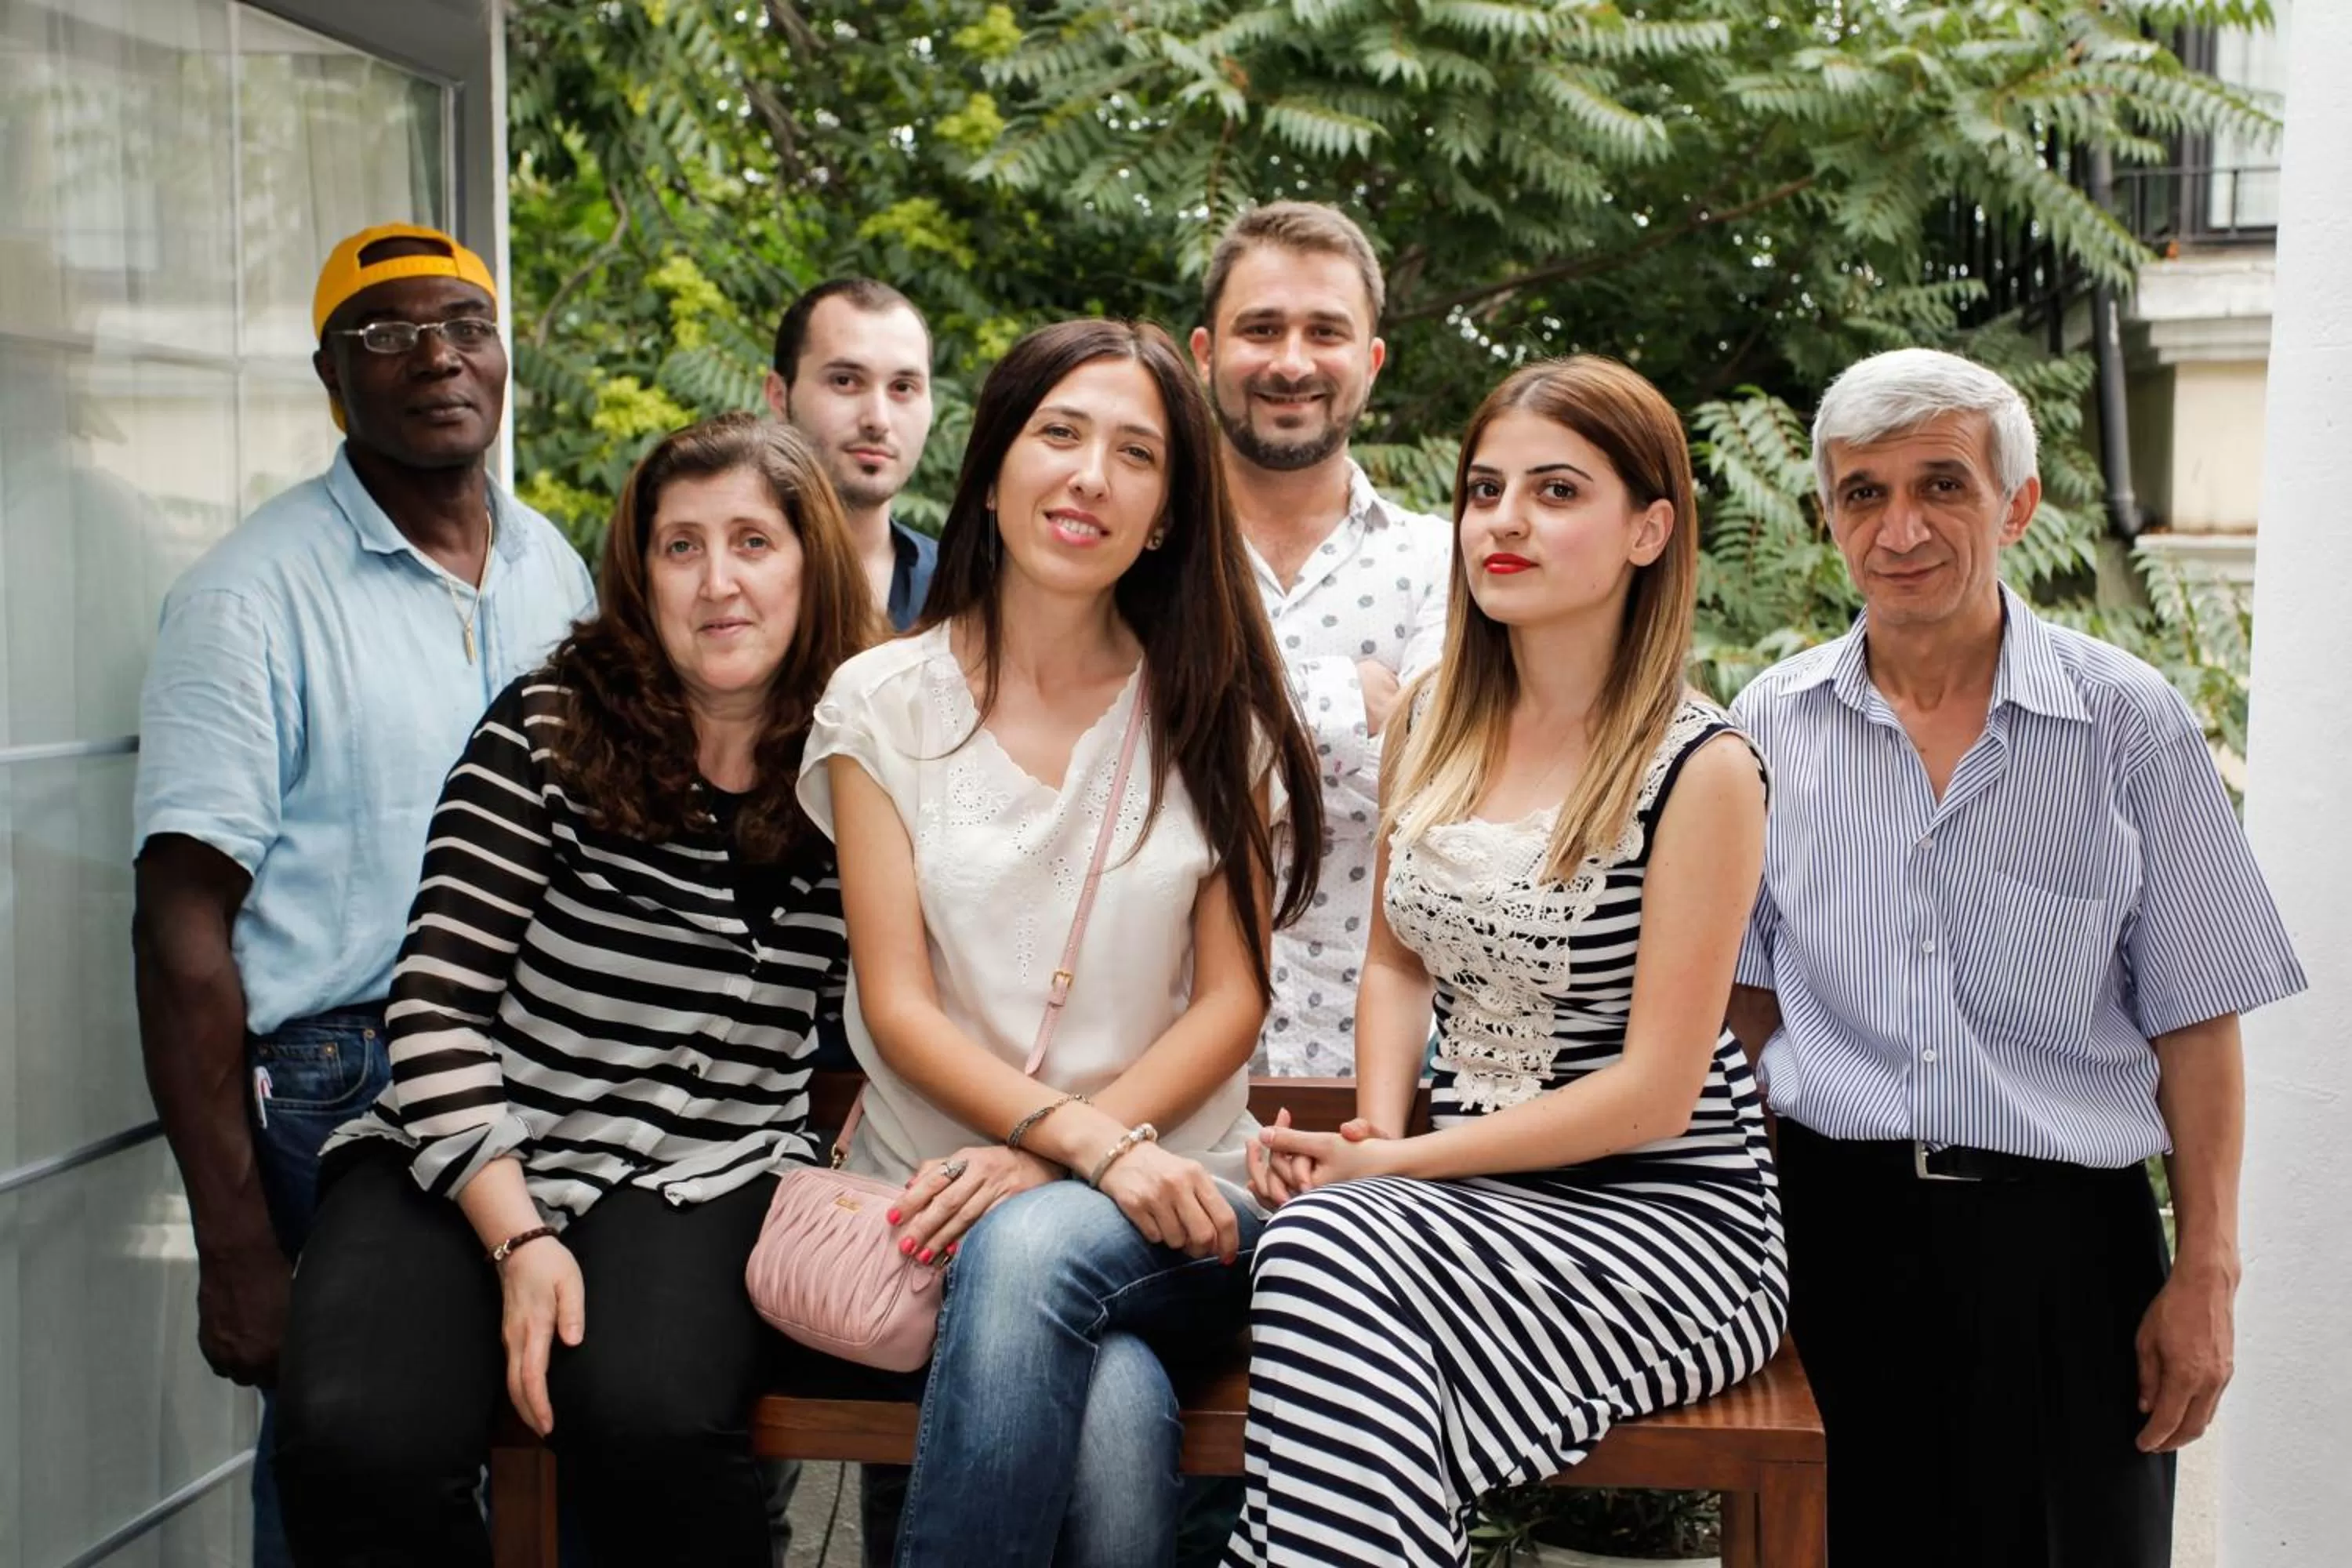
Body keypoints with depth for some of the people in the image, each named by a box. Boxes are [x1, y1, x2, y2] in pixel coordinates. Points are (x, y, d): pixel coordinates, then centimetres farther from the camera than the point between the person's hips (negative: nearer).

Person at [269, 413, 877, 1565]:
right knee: (360, 1441, -28)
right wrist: (519, 1236, -13)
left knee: (649, 1420, -31)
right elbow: (437, 1000, -4)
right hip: (466, 1163, 0)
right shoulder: (548, 730, -1)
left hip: (704, 1178, 1)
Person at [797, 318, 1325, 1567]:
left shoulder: (1210, 714, 7)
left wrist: (1044, 1167, -13)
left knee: (1035, 1248, -35)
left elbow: (1231, 999, 1)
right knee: (1116, 1420, -32)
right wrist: (1094, 1141, -18)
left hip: (1173, 1193, 1)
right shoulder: (883, 703, 4)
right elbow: (897, 1006, -3)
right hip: (951, 1178, -1)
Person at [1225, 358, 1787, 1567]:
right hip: (1473, 1196, 5)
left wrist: (1400, 1161, -14)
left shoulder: (1697, 768, -12)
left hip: (1665, 1212, -5)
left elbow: (1656, 1090, -14)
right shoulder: (1434, 721, 7)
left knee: (1322, 1252, -29)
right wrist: (1377, 1132, -2)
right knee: (1319, 1241, -29)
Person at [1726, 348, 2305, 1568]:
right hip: (1831, 1225, 2)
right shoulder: (1771, 724, 3)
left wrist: (2205, 1278, -3)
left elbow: (2194, 1024, -1)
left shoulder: (2132, 724, -3)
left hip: (2063, 1237, -1)